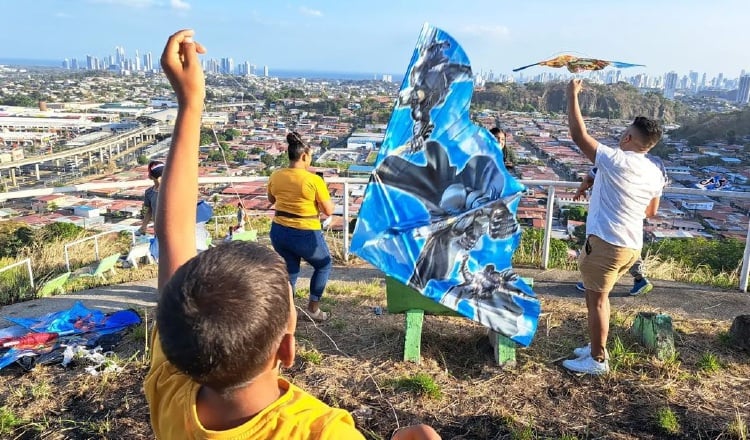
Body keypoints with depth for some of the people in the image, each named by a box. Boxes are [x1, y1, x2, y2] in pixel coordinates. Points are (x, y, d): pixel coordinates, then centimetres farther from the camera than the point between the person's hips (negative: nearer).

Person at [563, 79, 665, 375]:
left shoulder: (616, 161, -16)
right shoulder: (655, 173, 7)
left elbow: (579, 135, -15)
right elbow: (651, 212, 20)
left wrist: (573, 95, -6)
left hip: (607, 241, -8)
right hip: (632, 244, 8)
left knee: (596, 299, 3)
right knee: (597, 295, 22)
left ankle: (597, 360, 12)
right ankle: (596, 347, 32)